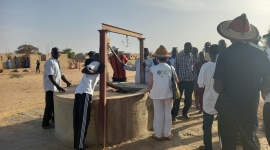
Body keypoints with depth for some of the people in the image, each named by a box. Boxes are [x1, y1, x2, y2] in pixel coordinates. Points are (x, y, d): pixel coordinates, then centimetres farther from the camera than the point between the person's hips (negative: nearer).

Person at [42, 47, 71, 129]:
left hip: (56, 87, 9)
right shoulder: (50, 62, -17)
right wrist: (58, 86, -31)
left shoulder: (57, 62, 12)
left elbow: (61, 74, 17)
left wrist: (67, 82, 10)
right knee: (50, 105, -2)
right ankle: (45, 123, 10)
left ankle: (54, 119, 35)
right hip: (51, 87, -9)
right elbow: (50, 76, -25)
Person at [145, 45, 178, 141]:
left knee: (158, 114, 9)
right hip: (168, 94, 2)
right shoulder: (171, 68, -4)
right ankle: (167, 134, 24)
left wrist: (148, 90, 9)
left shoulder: (153, 69, -12)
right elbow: (176, 81, 1)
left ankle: (158, 135, 20)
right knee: (167, 114, 14)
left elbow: (151, 83, -10)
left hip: (157, 94, -2)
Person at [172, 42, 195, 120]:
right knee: (177, 98, 2)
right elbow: (175, 68, -1)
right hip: (180, 80, -2)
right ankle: (174, 114, 14)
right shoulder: (178, 56, -1)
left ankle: (185, 112, 30)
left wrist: (194, 78, 2)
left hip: (190, 81, 3)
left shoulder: (193, 57, 5)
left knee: (188, 98, 10)